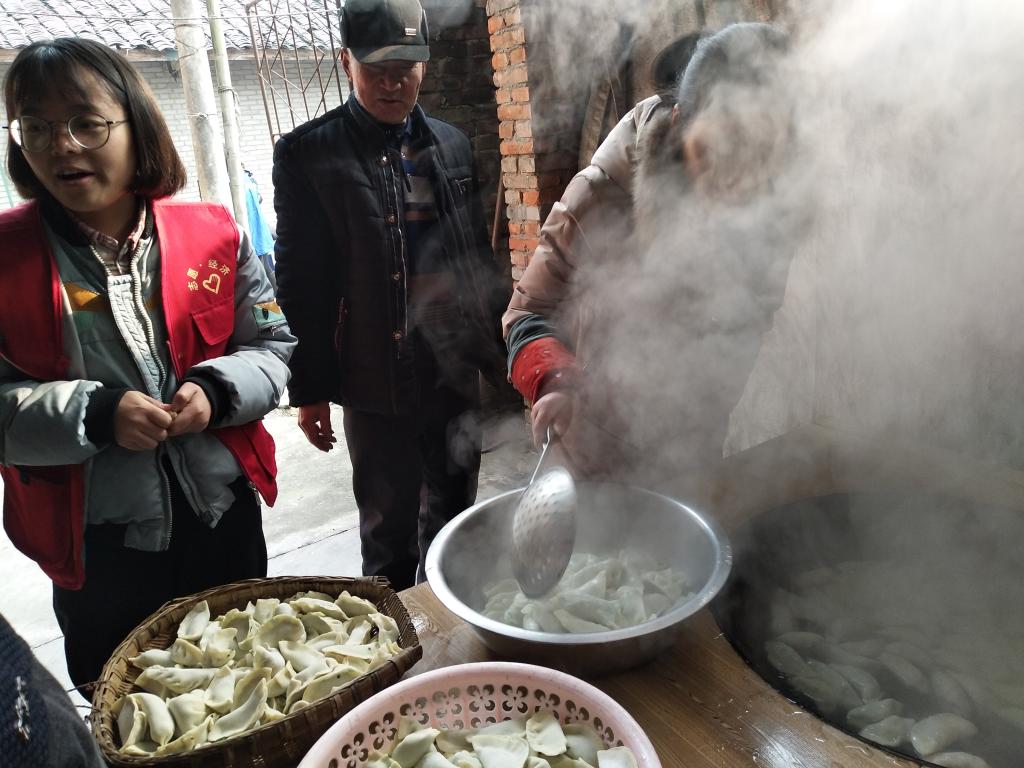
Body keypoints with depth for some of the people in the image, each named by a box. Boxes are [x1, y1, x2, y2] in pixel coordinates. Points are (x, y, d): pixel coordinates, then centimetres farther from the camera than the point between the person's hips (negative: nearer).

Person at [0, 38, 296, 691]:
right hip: (96, 548, -1)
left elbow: (273, 347, 2)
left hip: (226, 521, 2)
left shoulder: (214, 234, -3)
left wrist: (216, 391, -17)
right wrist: (96, 415, -22)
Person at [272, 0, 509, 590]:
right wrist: (309, 389, -4)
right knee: (388, 530, 10)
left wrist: (507, 348, 12)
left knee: (453, 520, 17)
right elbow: (300, 281, -4)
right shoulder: (307, 153, -4)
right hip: (374, 386, -3)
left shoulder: (453, 145, 8)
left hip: (455, 374, 4)